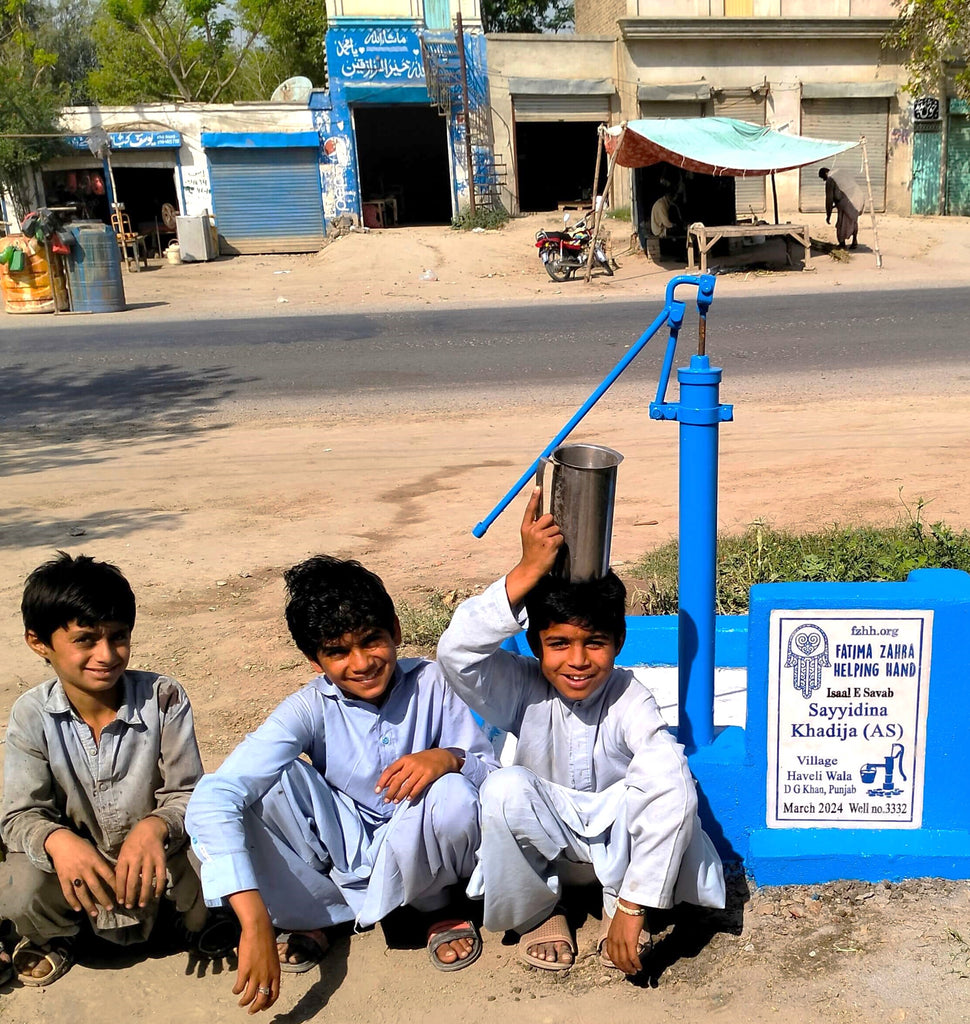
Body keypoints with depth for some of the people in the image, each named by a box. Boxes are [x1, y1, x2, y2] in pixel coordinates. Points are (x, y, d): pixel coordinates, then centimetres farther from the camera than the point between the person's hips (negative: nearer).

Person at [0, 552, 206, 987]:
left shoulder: (163, 698, -16)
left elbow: (186, 794, -14)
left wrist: (155, 827, -38)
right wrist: (58, 841, -36)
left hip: (155, 853, -1)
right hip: (77, 859, 1)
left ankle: (201, 924, 8)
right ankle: (53, 936, 11)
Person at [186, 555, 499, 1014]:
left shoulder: (431, 684, -17)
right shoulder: (312, 708, -20)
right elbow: (212, 800, -32)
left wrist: (451, 758, -38)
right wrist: (255, 923, -42)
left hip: (420, 857, 0)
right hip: (343, 851, 0)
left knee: (453, 795, -35)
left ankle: (436, 908, 0)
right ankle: (312, 915, 0)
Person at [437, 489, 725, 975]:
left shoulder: (630, 701, -23)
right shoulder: (524, 689, -19)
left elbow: (666, 785, -37)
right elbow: (455, 653, -40)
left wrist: (632, 909, -42)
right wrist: (527, 572, -48)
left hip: (617, 841, 0)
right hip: (545, 842, 1)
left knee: (674, 784, -33)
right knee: (505, 788, -34)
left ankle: (618, 906, -4)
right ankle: (536, 913, -4)